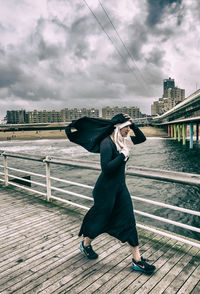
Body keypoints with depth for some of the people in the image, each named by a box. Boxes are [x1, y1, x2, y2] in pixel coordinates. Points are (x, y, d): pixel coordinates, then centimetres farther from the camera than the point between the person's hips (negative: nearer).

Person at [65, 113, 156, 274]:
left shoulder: (123, 140, 4)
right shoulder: (107, 143, -21)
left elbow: (142, 138, 14)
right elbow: (106, 167, -28)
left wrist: (133, 124, -1)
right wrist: (123, 154, -23)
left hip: (120, 186, 8)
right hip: (106, 188, -8)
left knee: (129, 221, 9)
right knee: (101, 219, 11)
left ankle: (137, 260, 21)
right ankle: (86, 244, 41)